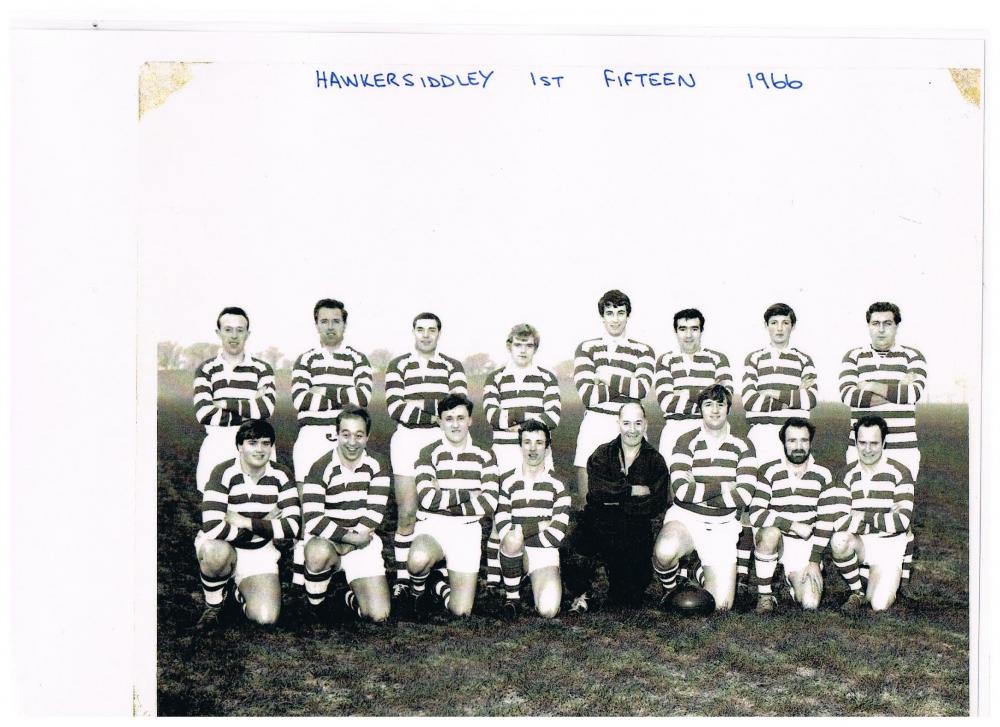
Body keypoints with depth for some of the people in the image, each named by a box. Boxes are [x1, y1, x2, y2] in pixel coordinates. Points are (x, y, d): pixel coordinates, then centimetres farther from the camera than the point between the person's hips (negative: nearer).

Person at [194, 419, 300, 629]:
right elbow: (212, 528, -30)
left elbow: (292, 526, -14)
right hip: (221, 548, -2)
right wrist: (263, 526, -20)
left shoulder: (280, 476, -7)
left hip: (259, 552, 3)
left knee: (266, 617, -18)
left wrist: (247, 522, -20)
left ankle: (241, 590, 18)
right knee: (216, 552, -40)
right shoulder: (224, 473, -18)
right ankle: (213, 605, -8)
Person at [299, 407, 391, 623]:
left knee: (379, 614, -14)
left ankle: (349, 597, 21)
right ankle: (314, 609, -13)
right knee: (319, 552, -42)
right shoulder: (321, 468, -9)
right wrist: (352, 537, -22)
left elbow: (375, 513, -7)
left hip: (362, 542, 2)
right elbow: (313, 520, -19)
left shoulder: (376, 466, 1)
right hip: (326, 540, -2)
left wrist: (347, 544, -17)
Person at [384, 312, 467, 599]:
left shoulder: (452, 367, 10)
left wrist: (418, 405, -13)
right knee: (406, 516, -2)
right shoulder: (398, 366, 8)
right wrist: (437, 412, -13)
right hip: (407, 442, 0)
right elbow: (395, 408, -7)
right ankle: (402, 578, 4)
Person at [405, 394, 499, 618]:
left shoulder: (484, 457, 6)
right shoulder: (429, 453, 1)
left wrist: (444, 500, -11)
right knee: (418, 560, -39)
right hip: (432, 526, -1)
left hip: (467, 530, 1)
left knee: (461, 610, -11)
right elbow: (426, 498, -14)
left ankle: (442, 588, 26)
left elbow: (489, 504, -7)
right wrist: (467, 494, -11)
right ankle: (418, 592, -2)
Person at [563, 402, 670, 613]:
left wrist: (616, 500, -10)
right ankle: (580, 594, 1)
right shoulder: (601, 455, 5)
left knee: (629, 600, -2)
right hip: (597, 527, -1)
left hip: (635, 535, 1)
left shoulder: (656, 461, 5)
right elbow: (597, 491, -13)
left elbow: (656, 507, -7)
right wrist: (632, 490, -14)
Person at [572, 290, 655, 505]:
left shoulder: (643, 351, 11)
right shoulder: (587, 348, 9)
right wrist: (627, 385, -4)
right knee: (585, 500, -2)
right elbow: (587, 395, -4)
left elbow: (642, 389, -7)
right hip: (594, 425, 0)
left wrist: (606, 377, -3)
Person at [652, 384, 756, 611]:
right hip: (685, 518, -2)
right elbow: (681, 490, -16)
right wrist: (722, 487, -12)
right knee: (664, 552, -37)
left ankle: (704, 573, 26)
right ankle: (670, 590, -3)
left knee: (721, 605, -8)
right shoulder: (687, 442, -3)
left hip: (722, 526, 2)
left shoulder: (743, 447, 4)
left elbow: (744, 495, -10)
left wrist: (698, 494, -13)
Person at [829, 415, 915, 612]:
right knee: (838, 541, -33)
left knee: (879, 606, -19)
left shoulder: (899, 472, -6)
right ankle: (857, 591, -7)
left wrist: (864, 518, -12)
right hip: (860, 543, 3)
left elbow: (902, 520, -14)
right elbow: (839, 520, -7)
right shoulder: (850, 475, 3)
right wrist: (885, 519, -17)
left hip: (889, 546, -2)